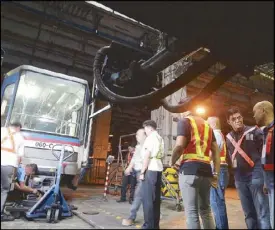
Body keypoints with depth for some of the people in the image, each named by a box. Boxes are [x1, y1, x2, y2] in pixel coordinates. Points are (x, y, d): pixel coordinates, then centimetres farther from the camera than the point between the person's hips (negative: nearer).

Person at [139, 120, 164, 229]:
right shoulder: (160, 139, 19)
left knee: (148, 198, -5)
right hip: (159, 169, 9)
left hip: (150, 170, -9)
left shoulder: (150, 137, -6)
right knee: (156, 198, 11)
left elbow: (147, 155, -11)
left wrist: (142, 172, -9)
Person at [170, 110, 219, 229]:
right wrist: (216, 174, 16)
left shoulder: (184, 121, 3)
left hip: (189, 169, -6)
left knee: (191, 212, 0)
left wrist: (172, 162, 4)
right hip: (206, 170, 7)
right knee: (205, 209, 18)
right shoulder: (207, 124, 22)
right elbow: (216, 151, 16)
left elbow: (179, 145, -12)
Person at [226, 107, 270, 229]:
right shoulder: (228, 137, 8)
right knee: (248, 214, 14)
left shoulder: (254, 131, -4)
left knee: (262, 213, -5)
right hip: (239, 179, 5)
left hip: (255, 175, -4)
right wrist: (235, 174, 10)